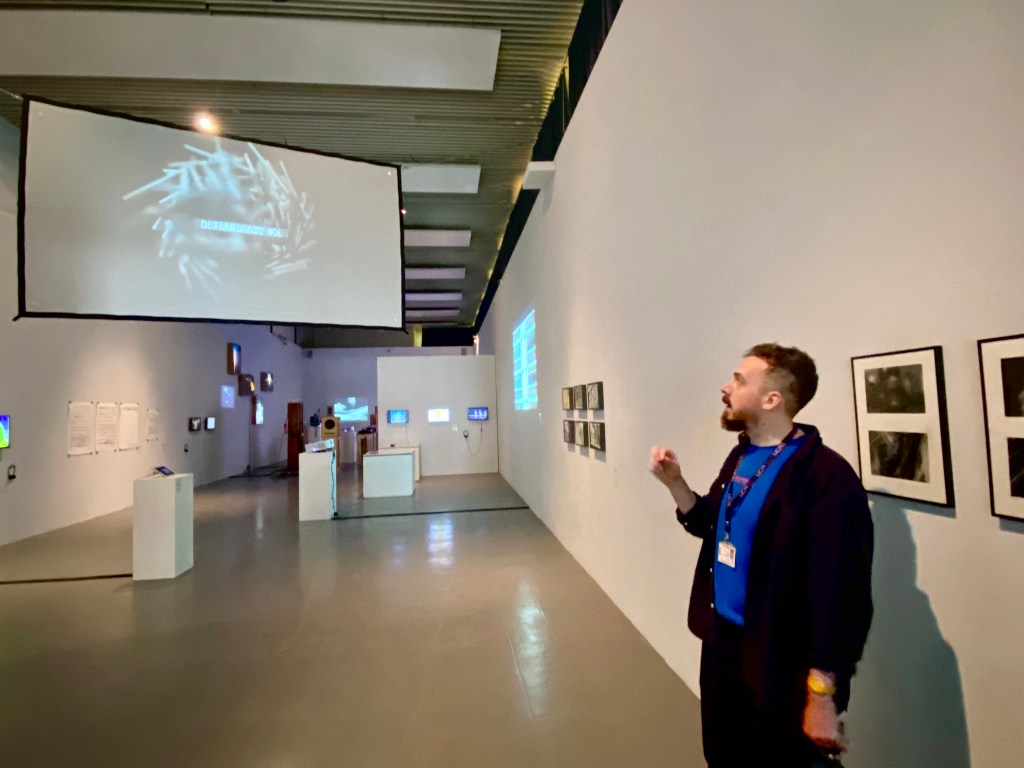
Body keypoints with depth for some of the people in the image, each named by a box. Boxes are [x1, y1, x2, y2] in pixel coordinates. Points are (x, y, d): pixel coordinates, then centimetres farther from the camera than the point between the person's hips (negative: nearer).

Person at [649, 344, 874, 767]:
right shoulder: (742, 455, 4)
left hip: (777, 663, -8)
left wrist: (822, 695, -19)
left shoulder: (824, 476, -24)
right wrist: (674, 482, -2)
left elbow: (839, 594, -23)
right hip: (721, 640, 8)